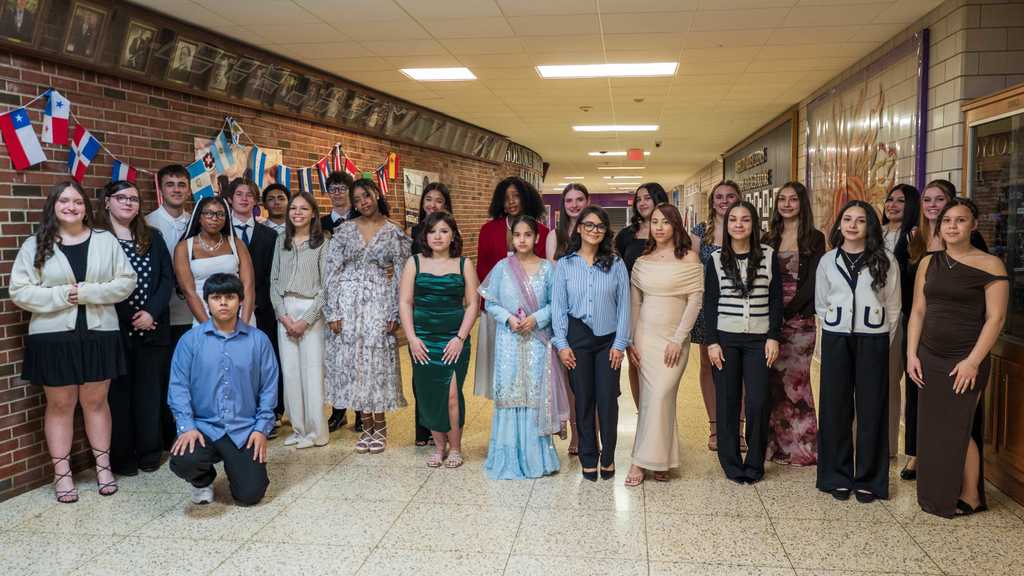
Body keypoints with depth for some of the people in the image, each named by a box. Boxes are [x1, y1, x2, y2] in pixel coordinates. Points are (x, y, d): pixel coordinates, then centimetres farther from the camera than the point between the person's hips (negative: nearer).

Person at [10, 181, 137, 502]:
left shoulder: (106, 241, 3)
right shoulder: (34, 245, 0)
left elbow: (127, 281, -1)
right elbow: (19, 291, -3)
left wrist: (89, 292, -14)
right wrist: (61, 295, -16)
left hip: (98, 334, 1)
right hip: (53, 337, 0)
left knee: (95, 402, 11)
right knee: (60, 405, 8)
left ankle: (103, 466, 22)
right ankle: (62, 474, 17)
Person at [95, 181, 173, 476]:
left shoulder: (153, 237, 11)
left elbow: (167, 277, 5)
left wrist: (152, 312, -9)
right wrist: (129, 317, -11)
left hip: (152, 328, 3)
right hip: (114, 329, -3)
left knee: (150, 391, 7)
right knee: (119, 392, 3)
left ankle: (150, 452, 17)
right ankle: (121, 456, 13)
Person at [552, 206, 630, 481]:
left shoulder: (615, 264, 2)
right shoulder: (565, 264, 3)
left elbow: (624, 305, 1)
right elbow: (558, 306, 2)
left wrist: (620, 344, -3)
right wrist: (562, 344, -4)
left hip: (608, 339, 0)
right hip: (577, 337, 0)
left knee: (608, 399, 0)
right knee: (583, 399, 7)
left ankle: (608, 457, 18)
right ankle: (588, 459, 19)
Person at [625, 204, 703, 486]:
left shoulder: (689, 258, -1)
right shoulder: (642, 261, 9)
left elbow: (695, 300, -5)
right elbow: (634, 303, 10)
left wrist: (678, 340, -10)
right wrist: (629, 341, 3)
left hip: (675, 338, -3)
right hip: (645, 335, 3)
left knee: (660, 396, -10)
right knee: (650, 398, 4)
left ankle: (643, 461, -1)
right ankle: (662, 459, 16)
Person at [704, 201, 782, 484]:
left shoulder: (768, 256, 3)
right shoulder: (716, 259, 3)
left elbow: (776, 299, 4)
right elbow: (710, 303, 3)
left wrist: (774, 337, -2)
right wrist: (711, 341, -3)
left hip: (758, 339, 0)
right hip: (725, 338, 0)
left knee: (757, 402, -4)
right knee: (727, 402, 3)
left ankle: (754, 464, 13)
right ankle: (731, 464, 15)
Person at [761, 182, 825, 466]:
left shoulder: (814, 238, 0)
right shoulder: (770, 238, 12)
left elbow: (811, 282, -6)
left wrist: (786, 312, -12)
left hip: (799, 318, -3)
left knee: (795, 379, -1)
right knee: (773, 379, 4)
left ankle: (801, 445, 11)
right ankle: (775, 443, 15)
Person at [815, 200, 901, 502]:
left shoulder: (885, 261, 1)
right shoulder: (828, 261, 7)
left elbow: (893, 307, 5)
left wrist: (882, 341, 4)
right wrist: (837, 330, 8)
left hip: (873, 341, -1)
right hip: (836, 340, 1)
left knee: (871, 409, 3)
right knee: (836, 408, 4)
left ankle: (868, 479, 14)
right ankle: (837, 476, 15)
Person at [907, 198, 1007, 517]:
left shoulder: (990, 265, -6)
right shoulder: (929, 263, 8)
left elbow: (995, 317, -10)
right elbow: (918, 311, 9)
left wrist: (973, 361, -15)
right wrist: (911, 354, 2)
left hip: (965, 361, -5)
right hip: (929, 358, 5)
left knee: (958, 429, -3)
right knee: (932, 428, 8)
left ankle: (970, 497, 16)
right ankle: (936, 495, 22)